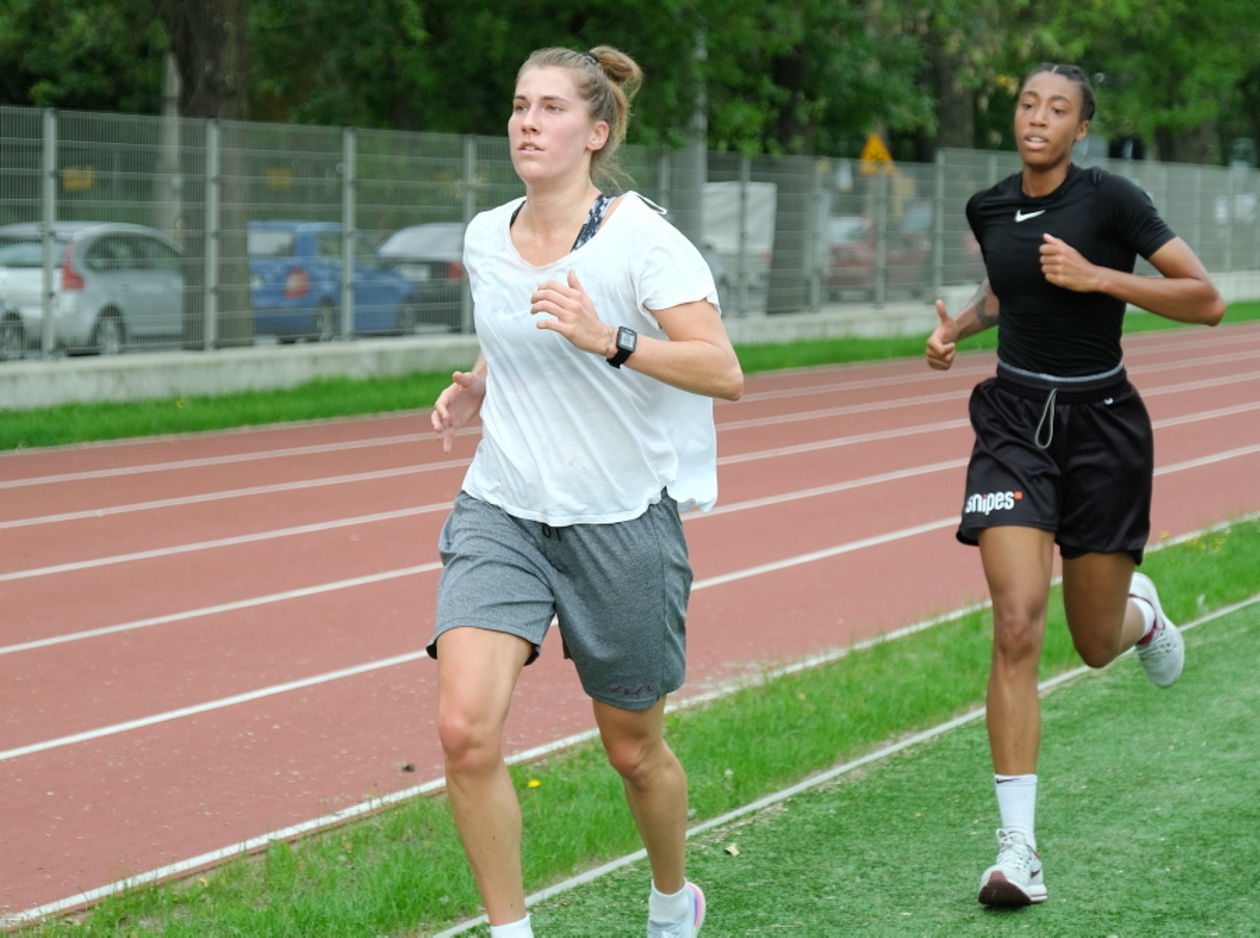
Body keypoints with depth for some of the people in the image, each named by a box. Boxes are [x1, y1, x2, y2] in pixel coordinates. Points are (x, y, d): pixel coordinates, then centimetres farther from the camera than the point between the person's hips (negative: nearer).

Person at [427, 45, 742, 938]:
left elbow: (724, 372, -19)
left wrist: (610, 341, -31)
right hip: (500, 511, 4)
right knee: (466, 727, -17)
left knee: (634, 749, 11)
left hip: (622, 520, -4)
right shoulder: (485, 238, 5)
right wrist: (475, 387, 3)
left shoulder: (640, 238, -12)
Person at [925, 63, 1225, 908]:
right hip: (1015, 420, 2)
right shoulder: (989, 208, 4)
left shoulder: (1111, 199, -11)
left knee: (1096, 645, 8)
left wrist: (1098, 276, -21)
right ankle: (1019, 848, -14)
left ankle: (1140, 610, 49)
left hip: (1102, 423, -2)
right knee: (1016, 626, -15)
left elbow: (1208, 301, -13)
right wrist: (959, 327, 6)